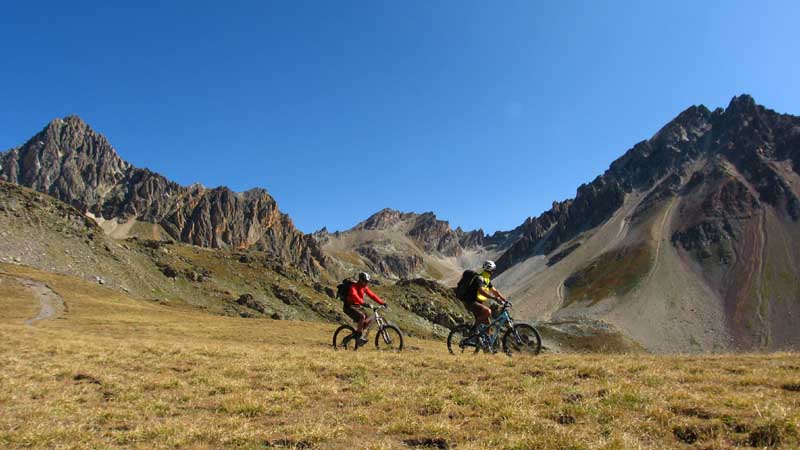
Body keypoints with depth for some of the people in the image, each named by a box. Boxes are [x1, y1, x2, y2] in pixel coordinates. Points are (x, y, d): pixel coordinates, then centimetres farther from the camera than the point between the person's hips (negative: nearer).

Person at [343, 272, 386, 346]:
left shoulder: (364, 287, 6)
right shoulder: (353, 286, -18)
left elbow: (372, 295, 4)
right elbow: (355, 295, -37)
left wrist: (382, 302, -6)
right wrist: (363, 303, -53)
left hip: (358, 306, 8)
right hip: (350, 306, -8)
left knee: (369, 319, -7)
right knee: (362, 316, -30)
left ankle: (357, 333, 7)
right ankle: (358, 337, -19)